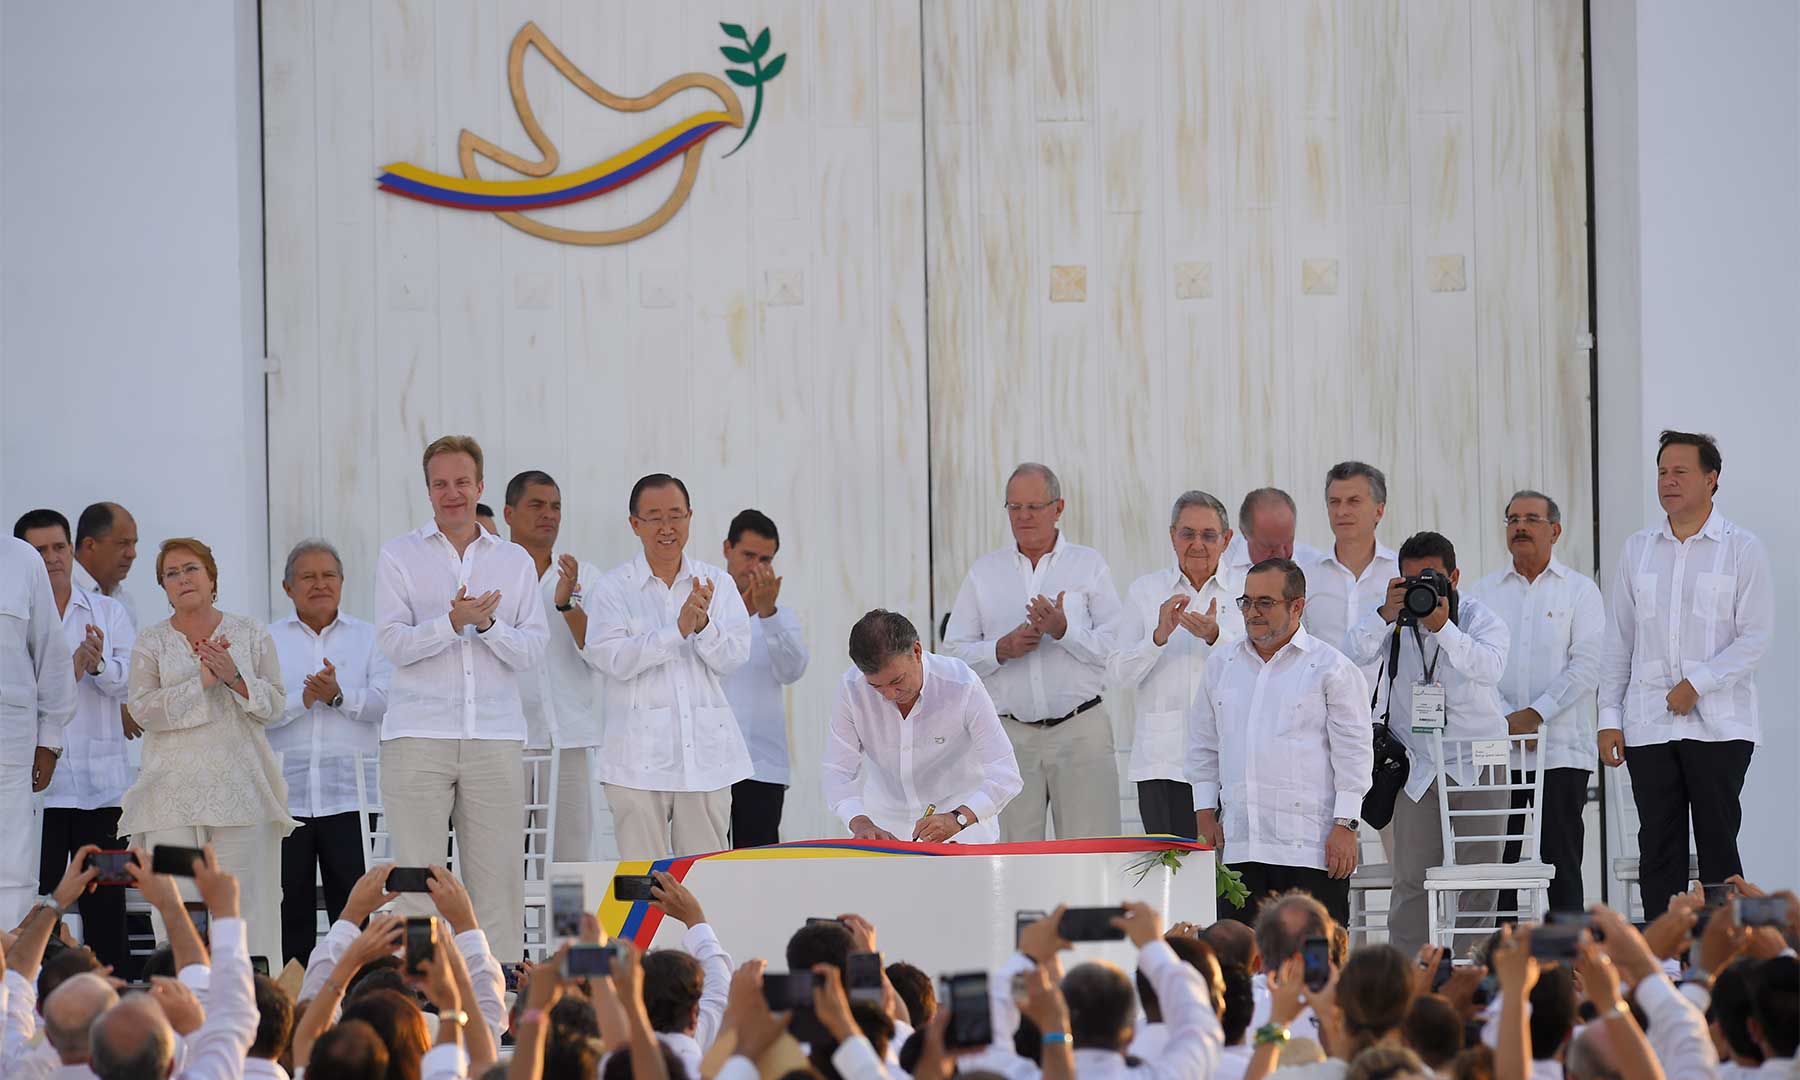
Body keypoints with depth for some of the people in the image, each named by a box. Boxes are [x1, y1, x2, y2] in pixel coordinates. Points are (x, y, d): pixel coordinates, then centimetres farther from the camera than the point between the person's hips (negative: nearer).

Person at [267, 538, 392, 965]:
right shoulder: (269, 640, 11)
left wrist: (339, 695, -16)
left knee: (352, 901, -5)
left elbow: (383, 701, -1)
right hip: (287, 792, 0)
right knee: (291, 905, 0)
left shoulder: (367, 638, 11)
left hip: (347, 790, 0)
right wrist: (304, 698, -15)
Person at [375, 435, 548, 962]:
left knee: (497, 875, 0)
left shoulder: (516, 561, 14)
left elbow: (533, 651, 7)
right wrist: (453, 622, -18)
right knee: (419, 877, -4)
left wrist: (489, 624, -11)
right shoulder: (400, 556, 8)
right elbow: (393, 642, -3)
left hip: (495, 737, 2)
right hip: (419, 736, -2)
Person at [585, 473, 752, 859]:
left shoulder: (717, 583, 11)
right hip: (640, 756, -2)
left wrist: (703, 625, -16)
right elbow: (615, 660, -10)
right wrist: (678, 630, -18)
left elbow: (733, 657, 3)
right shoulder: (613, 588, 3)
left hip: (707, 752, 2)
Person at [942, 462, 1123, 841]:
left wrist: (1065, 631, -15)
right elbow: (953, 653, 7)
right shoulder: (984, 572, 12)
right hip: (1009, 734, 2)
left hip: (1080, 729, -2)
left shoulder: (1089, 565, 7)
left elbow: (1118, 647, -2)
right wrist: (1002, 649, -9)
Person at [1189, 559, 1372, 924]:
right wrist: (1205, 815, 13)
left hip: (1312, 849, -4)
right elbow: (1203, 746, 21)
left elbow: (1353, 753, -1)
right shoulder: (1221, 666, 16)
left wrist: (1345, 826, -8)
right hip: (1240, 847, 4)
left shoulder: (1330, 668, 1)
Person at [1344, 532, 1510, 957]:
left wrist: (1442, 627, -34)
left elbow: (1489, 665, -22)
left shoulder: (1480, 618, -2)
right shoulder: (1394, 621, 4)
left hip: (1478, 763, -1)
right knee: (1411, 879, -3)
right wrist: (1387, 614, -26)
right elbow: (1355, 654, -12)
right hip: (1417, 768, 1)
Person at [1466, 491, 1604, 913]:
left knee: (1561, 861, -3)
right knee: (1496, 860, 0)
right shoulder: (1483, 593, 12)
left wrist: (1535, 713, -12)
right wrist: (1506, 719, -10)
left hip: (1561, 750, -2)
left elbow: (1587, 664, -4)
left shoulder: (1580, 591, 5)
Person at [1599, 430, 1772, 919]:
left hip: (1719, 725, -4)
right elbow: (1618, 640, 14)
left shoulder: (1742, 549, 1)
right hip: (1648, 726, 4)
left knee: (1718, 845, -3)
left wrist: (1697, 684, -14)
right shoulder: (1637, 549, 13)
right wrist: (1610, 717, 7)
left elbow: (1756, 636, -5)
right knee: (1658, 848, 2)